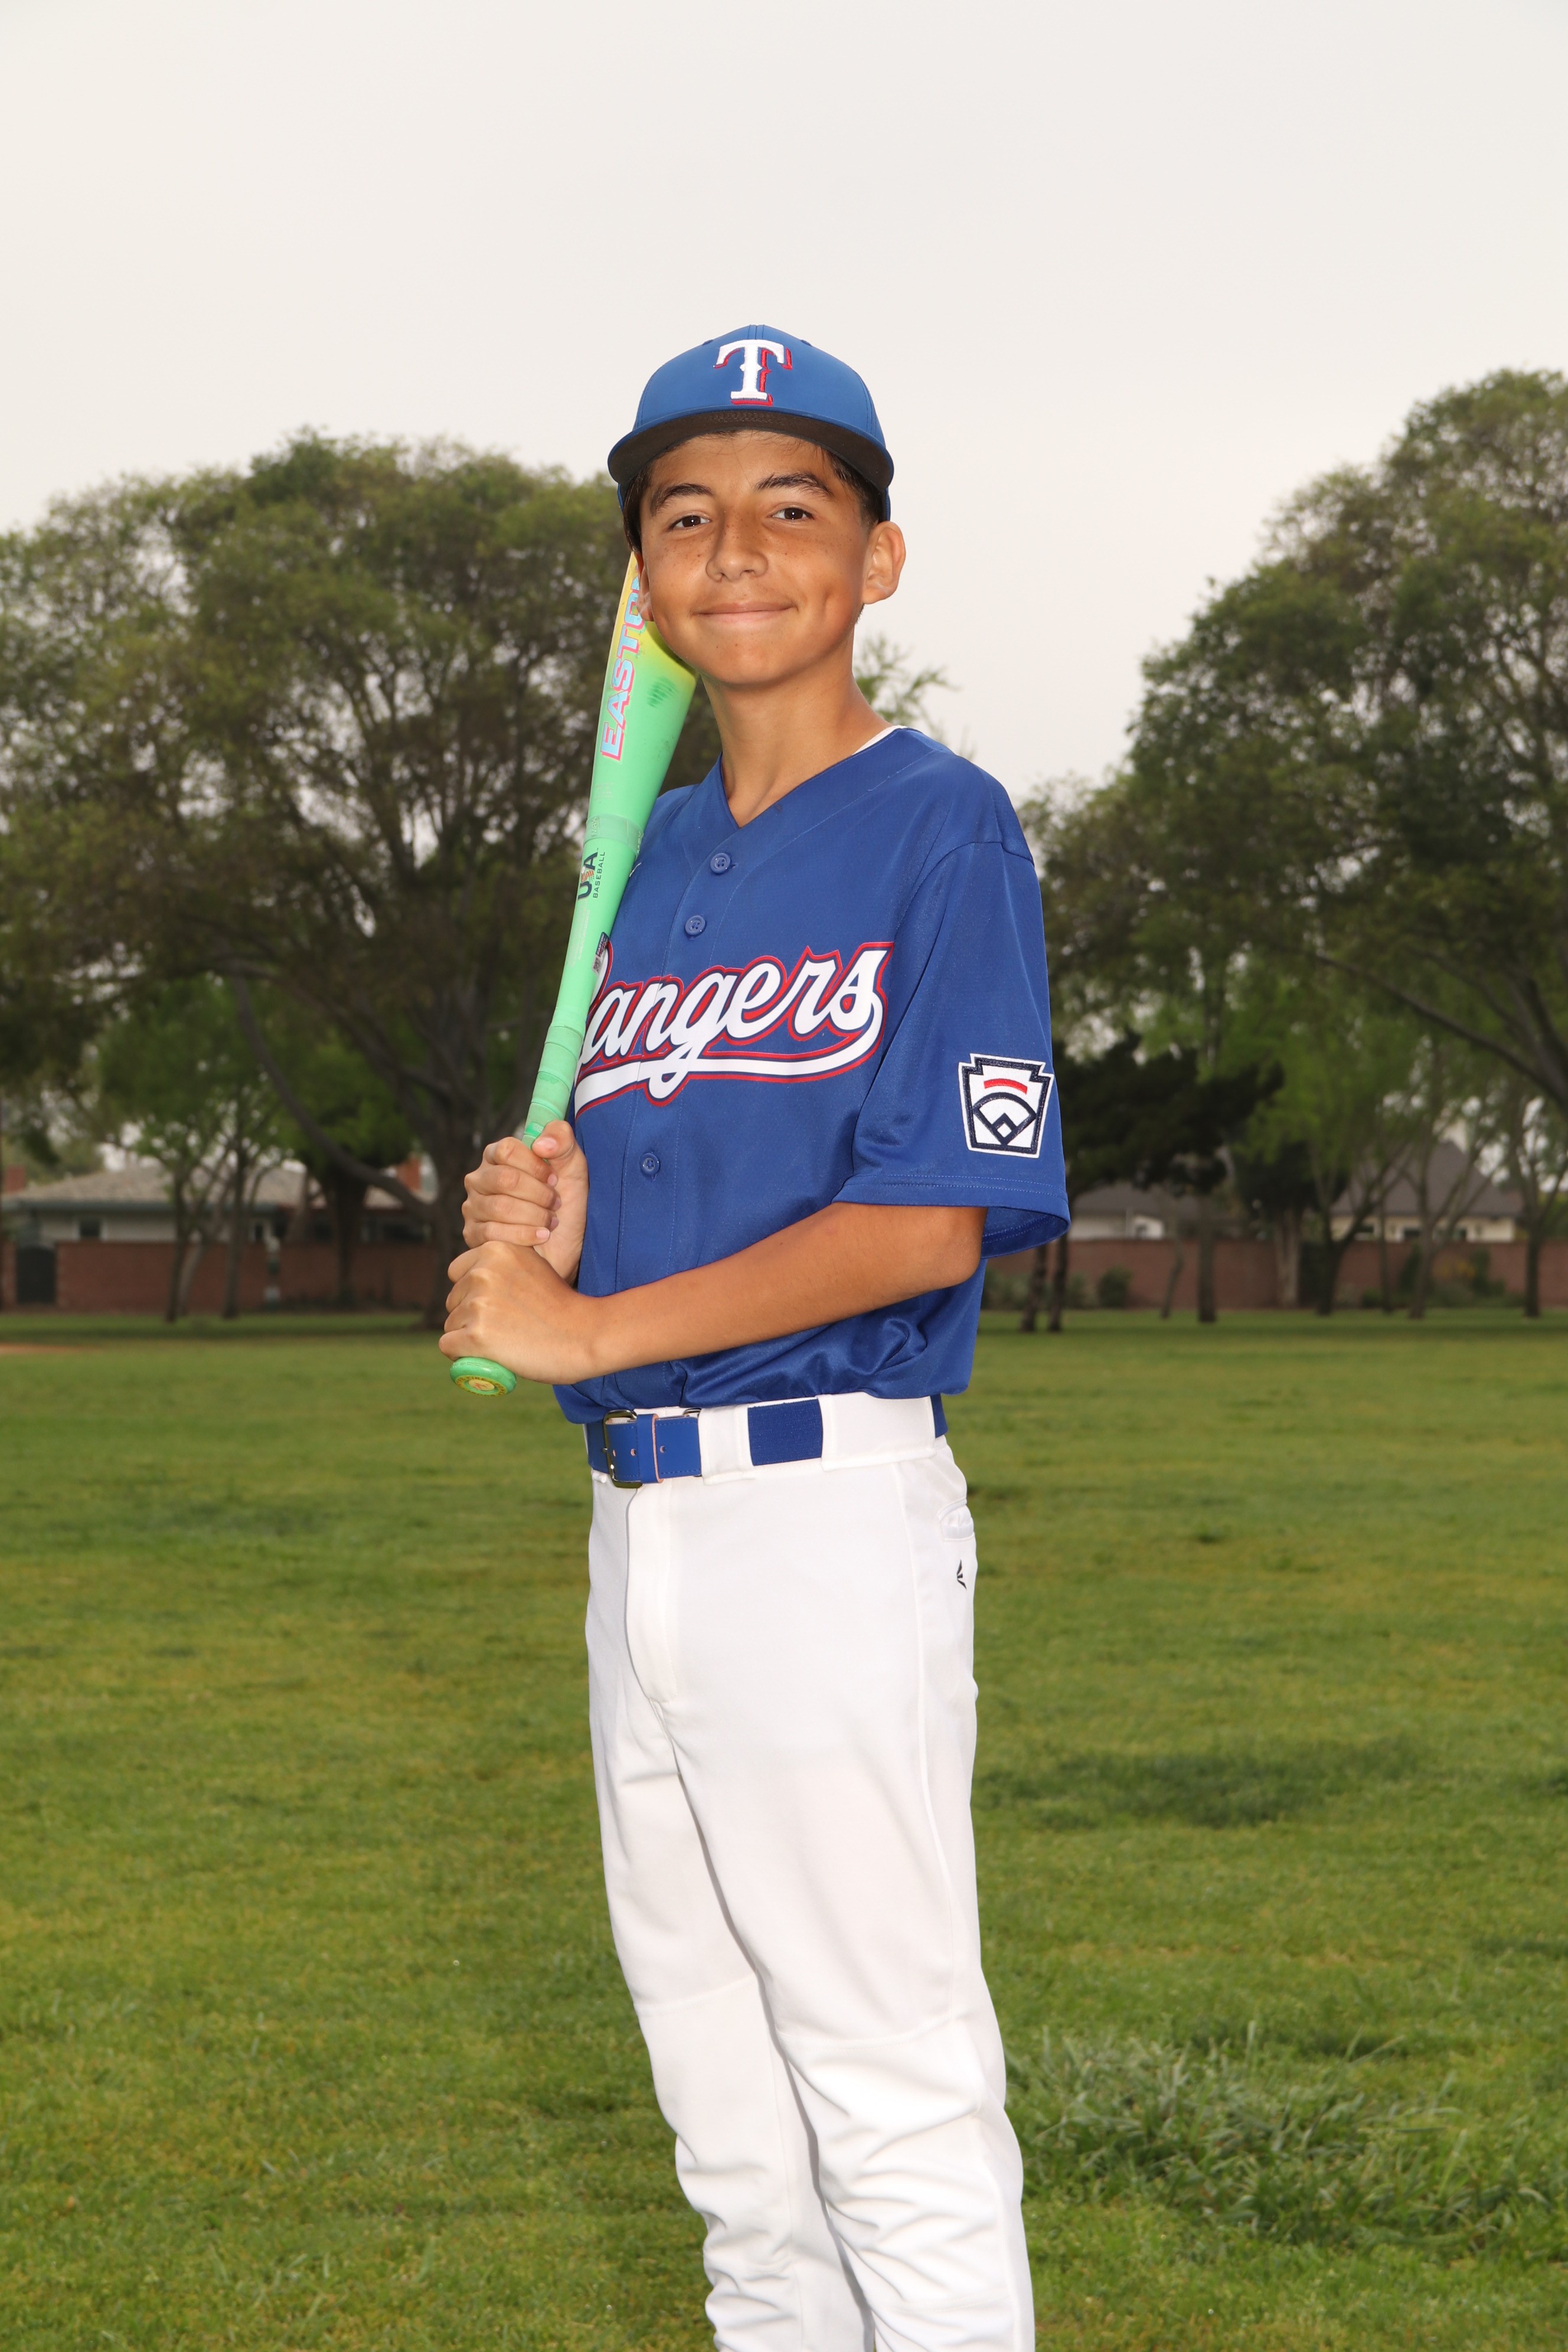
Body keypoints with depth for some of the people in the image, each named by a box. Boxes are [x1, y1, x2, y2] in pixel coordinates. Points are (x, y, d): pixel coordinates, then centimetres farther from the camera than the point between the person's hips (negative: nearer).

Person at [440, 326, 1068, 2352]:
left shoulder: (940, 827, -6)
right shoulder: (656, 856, 17)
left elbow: (927, 1218, -15)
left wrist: (591, 1326, -11)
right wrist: (536, 1227, -3)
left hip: (824, 1510, -8)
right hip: (636, 1507, 8)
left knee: (894, 2106, -4)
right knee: (735, 2140, 15)